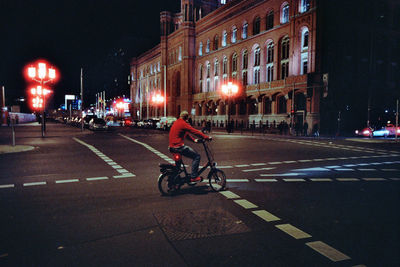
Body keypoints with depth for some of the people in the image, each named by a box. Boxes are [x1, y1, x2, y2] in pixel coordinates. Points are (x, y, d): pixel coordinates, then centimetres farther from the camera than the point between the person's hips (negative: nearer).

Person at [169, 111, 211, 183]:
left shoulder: (176, 122, 17)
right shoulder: (183, 123, -13)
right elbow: (195, 131, -15)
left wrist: (194, 139, 18)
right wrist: (207, 137, -11)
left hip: (172, 147, 10)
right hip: (178, 147, -10)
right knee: (196, 156, -6)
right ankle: (193, 177, -6)